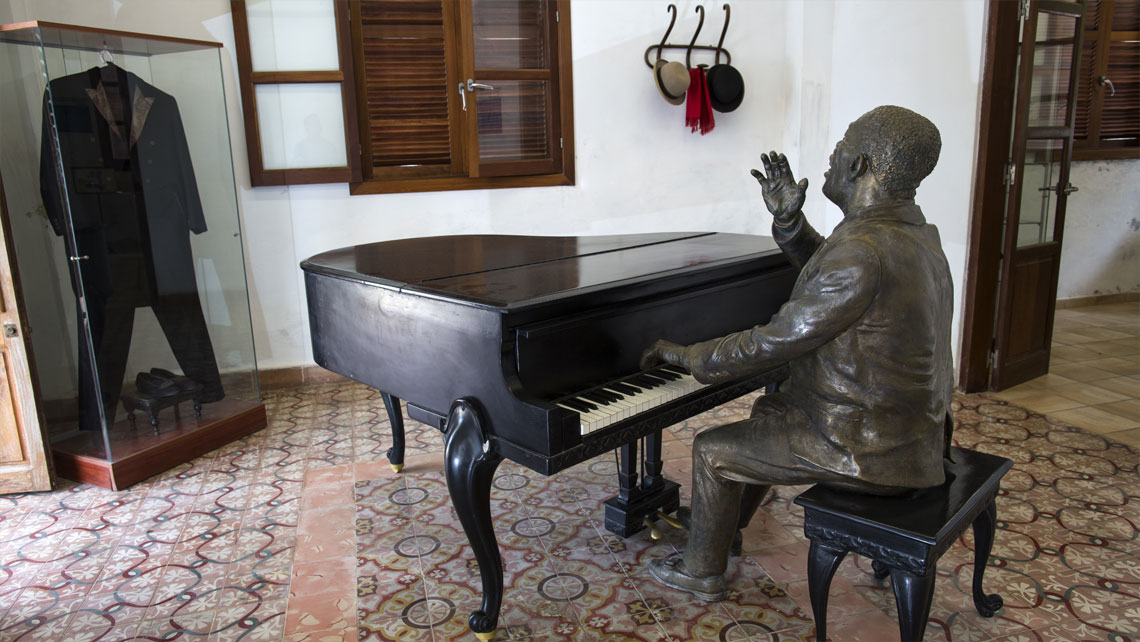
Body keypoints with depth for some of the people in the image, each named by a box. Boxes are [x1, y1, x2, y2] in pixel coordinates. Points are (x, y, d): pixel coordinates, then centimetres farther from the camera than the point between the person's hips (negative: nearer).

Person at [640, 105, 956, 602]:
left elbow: (775, 343, -24)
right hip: (906, 426, 10)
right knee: (769, 408, 27)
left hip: (866, 450, -9)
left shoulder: (864, 252, -29)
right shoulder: (914, 233, 3)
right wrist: (788, 218, 5)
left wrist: (689, 355, -11)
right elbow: (826, 275, 18)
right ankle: (724, 526, 43)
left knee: (713, 451, 2)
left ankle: (703, 573, 25)